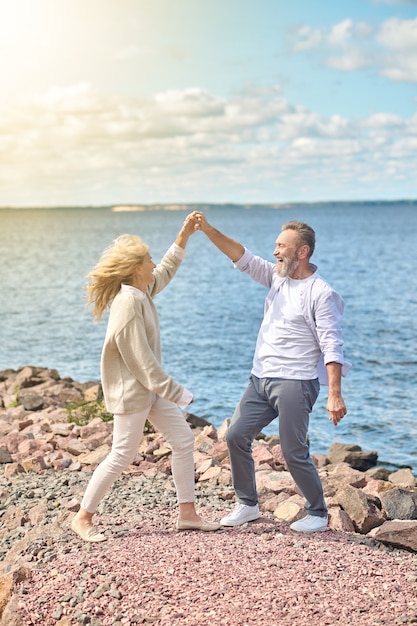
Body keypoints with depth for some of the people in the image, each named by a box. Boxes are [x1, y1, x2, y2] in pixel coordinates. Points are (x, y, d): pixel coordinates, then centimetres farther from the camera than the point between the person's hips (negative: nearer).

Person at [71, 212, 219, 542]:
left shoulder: (141, 291, 3)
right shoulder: (128, 303, -24)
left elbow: (165, 272, 26)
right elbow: (141, 360, -25)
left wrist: (183, 237, 18)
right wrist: (176, 392, -21)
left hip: (151, 387, 10)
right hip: (131, 390, -10)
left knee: (184, 440, 8)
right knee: (122, 456, 0)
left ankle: (187, 513, 17)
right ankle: (83, 518, 16)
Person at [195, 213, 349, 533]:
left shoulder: (321, 293, -12)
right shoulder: (278, 277, 10)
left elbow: (332, 348, -17)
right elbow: (243, 258, 8)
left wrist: (335, 395, -24)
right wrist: (208, 230, -4)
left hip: (295, 383, -8)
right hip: (261, 379, 8)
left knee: (294, 452, -5)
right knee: (236, 436, 4)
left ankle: (318, 514, 15)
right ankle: (248, 505, 19)